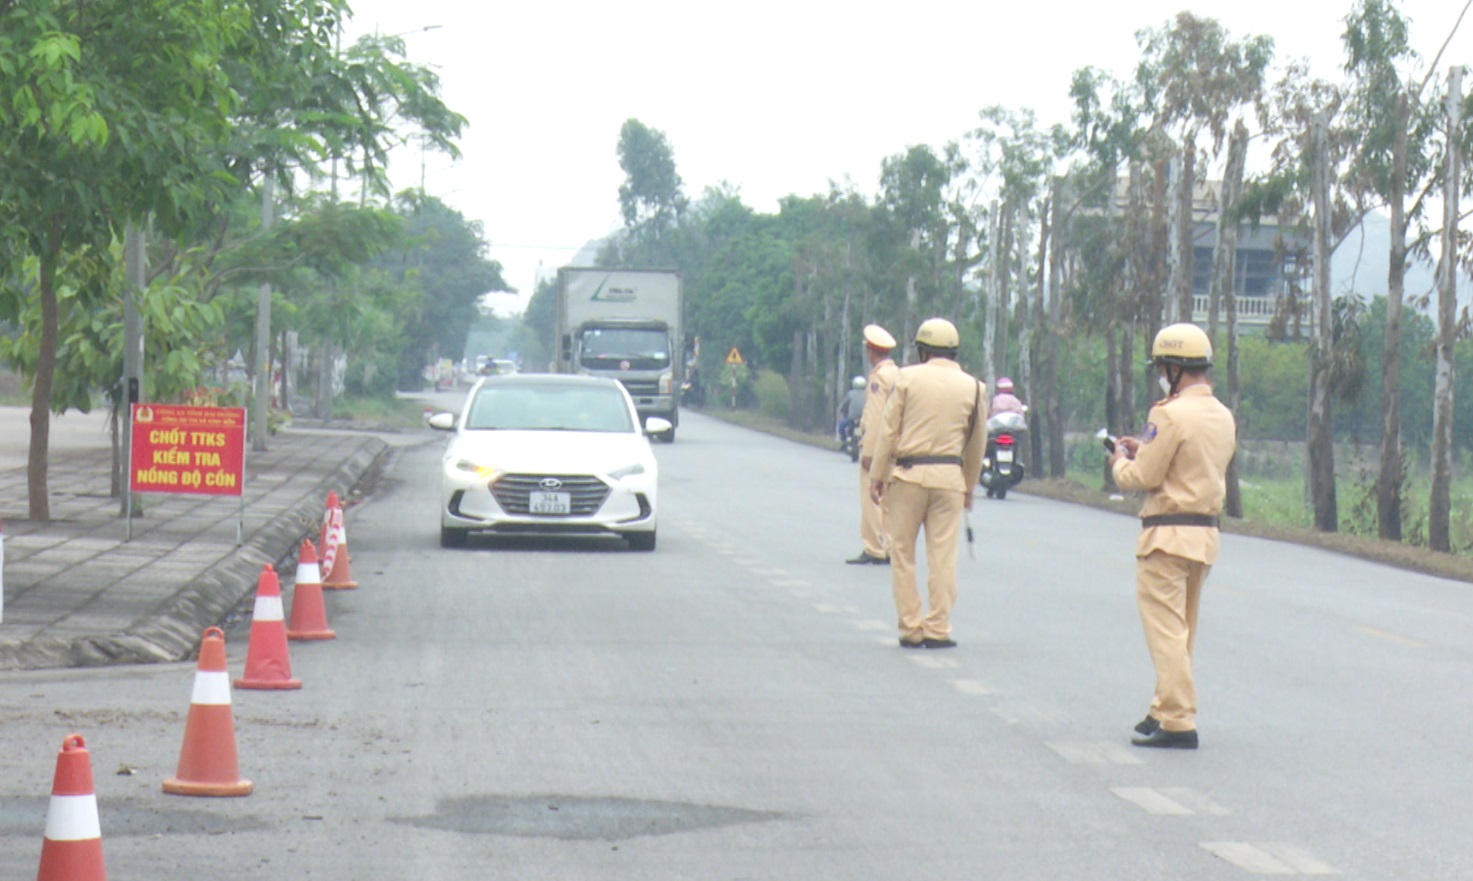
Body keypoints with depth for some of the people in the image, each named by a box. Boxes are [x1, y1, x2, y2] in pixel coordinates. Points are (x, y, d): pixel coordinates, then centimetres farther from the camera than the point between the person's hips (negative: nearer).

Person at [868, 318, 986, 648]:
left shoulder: (908, 377, 1)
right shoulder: (973, 387, 7)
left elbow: (888, 430, -1)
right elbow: (976, 443, 13)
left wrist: (877, 476, 4)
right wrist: (969, 487, 23)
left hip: (908, 472, -1)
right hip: (949, 475, 1)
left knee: (903, 554, 6)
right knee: (943, 556, 3)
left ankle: (911, 629, 5)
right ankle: (938, 629, 1)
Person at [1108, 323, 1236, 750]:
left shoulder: (1171, 415, -16)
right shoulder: (1223, 416, 10)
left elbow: (1144, 477, -14)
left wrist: (1121, 460, 6)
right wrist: (1143, 450, 20)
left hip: (1168, 534, -9)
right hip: (1206, 533, 9)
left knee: (1166, 630, -7)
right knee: (1182, 629, 17)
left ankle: (1177, 722, -10)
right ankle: (1166, 710, 24)